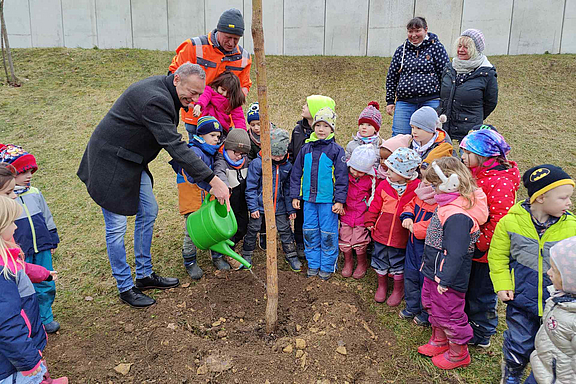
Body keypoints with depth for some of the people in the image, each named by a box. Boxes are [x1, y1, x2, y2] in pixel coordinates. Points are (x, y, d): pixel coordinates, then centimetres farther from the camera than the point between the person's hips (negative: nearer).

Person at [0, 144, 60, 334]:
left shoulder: (35, 193, 5)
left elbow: (47, 218, 15)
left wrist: (52, 240, 17)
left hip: (42, 249, 5)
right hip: (20, 253, -4)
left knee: (46, 286, 13)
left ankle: (45, 317, 32)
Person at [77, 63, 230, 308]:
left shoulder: (164, 92, 3)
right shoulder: (154, 100, -29)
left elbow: (171, 140, 14)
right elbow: (175, 146, -34)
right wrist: (212, 180, -35)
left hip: (131, 161, 10)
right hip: (109, 162, -10)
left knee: (148, 212, 14)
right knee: (117, 226, -1)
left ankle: (145, 275, 27)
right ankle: (125, 288, 14)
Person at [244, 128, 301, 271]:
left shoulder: (287, 166, -3)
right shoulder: (257, 163, -14)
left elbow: (288, 188, 6)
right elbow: (251, 186, -9)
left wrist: (291, 208, 4)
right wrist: (253, 207, -10)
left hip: (279, 205, 2)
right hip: (260, 204, -2)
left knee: (285, 230, 8)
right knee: (253, 229, 9)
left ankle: (291, 255, 23)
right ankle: (246, 255, 28)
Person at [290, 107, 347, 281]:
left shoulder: (336, 150, -5)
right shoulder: (306, 149, 6)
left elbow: (341, 177, -6)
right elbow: (296, 173, 11)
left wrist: (339, 201, -9)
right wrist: (295, 196, 8)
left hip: (328, 200, -4)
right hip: (309, 199, 4)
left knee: (328, 234, 4)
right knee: (310, 232, 12)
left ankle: (327, 266, 20)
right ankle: (313, 264, 27)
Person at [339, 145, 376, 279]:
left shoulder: (371, 178, -16)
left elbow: (374, 196, -1)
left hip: (361, 216, -2)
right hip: (345, 213, 2)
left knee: (359, 243, 7)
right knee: (344, 240, 12)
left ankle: (362, 263, 33)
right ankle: (348, 262, 36)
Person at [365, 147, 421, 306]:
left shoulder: (417, 188, -14)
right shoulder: (384, 185, -5)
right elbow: (375, 205, 4)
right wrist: (370, 222, 6)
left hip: (400, 236, -3)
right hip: (381, 233, 3)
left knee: (398, 264, 15)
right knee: (380, 261, 18)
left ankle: (398, 290, 37)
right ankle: (382, 285, 42)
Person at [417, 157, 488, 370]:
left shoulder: (458, 216, -31)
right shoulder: (449, 205, 2)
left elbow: (455, 253, -31)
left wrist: (445, 279, -26)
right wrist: (427, 260, 24)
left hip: (448, 277, -10)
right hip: (435, 270, 10)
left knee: (448, 312, 8)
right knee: (432, 305, 25)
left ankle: (459, 353, 30)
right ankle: (439, 341, 46)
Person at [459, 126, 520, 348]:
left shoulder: (501, 183, -24)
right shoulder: (475, 173, 3)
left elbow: (499, 222, -27)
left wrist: (480, 245, -21)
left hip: (486, 252, -8)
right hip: (469, 247, 8)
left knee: (481, 295, 10)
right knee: (465, 288, 23)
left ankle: (480, 335, 29)